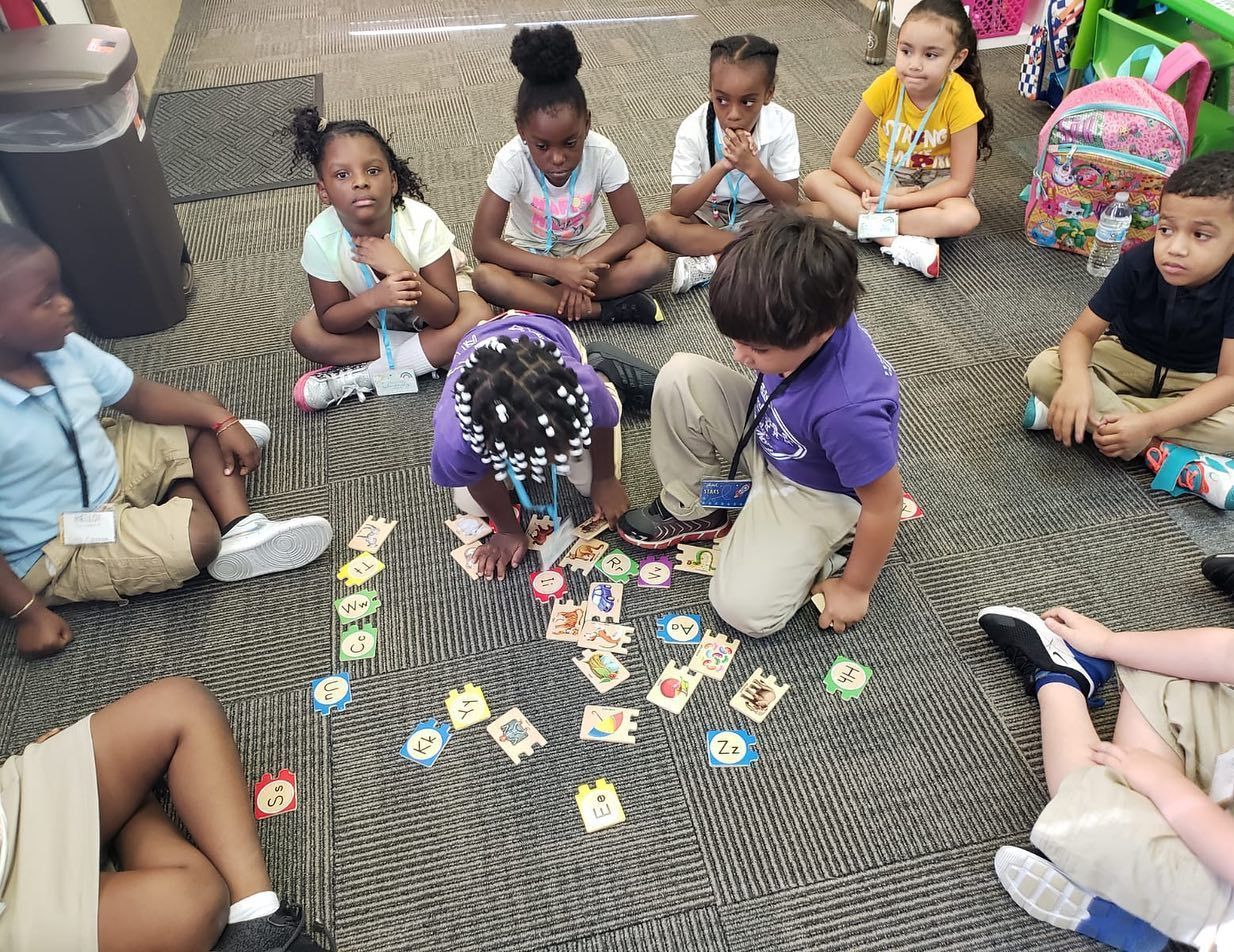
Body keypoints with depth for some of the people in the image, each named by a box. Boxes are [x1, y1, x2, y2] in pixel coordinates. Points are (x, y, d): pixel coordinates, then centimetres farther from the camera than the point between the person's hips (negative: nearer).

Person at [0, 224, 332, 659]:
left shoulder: (61, 349, -12)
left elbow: (140, 395, 2)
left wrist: (222, 422, -8)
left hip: (108, 468, 8)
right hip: (54, 554, -8)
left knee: (203, 413, 1)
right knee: (198, 535, -29)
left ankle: (242, 530, -10)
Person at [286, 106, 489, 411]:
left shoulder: (421, 222, -33)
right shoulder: (321, 237, -28)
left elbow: (445, 316, -30)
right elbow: (330, 320, -19)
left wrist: (400, 269, -46)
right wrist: (374, 299, -40)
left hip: (429, 300, -1)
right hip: (366, 309, 2)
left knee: (478, 317, -31)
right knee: (305, 335, -20)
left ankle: (362, 376, -22)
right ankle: (424, 355, -15)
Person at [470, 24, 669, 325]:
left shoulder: (603, 154, -23)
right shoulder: (512, 160, -25)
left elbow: (634, 227, -17)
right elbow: (483, 243, -26)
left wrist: (584, 265, -33)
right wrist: (558, 268, -35)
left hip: (586, 246, 1)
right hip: (530, 253, -1)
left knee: (655, 261, -26)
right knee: (486, 277, -35)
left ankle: (536, 303, -23)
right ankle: (604, 309, -26)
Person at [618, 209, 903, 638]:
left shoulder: (848, 409, -42)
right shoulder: (795, 327, -25)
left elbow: (883, 506, -26)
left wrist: (855, 588, -12)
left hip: (818, 495, -6)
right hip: (764, 436, 6)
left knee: (746, 609, -19)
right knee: (680, 376, -16)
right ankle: (693, 510, 3)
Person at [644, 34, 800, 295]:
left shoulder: (781, 124, -19)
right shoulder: (693, 128, -20)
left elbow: (789, 203, -20)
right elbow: (678, 208, -25)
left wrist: (752, 167, -36)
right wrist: (722, 167, -38)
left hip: (759, 214, 1)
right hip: (708, 215, 0)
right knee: (657, 225, -30)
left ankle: (709, 265, -27)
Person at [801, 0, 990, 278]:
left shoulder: (959, 97, -24)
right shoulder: (886, 86, -19)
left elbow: (960, 183, -22)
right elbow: (841, 157, -14)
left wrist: (896, 201, -28)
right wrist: (881, 193, -26)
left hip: (936, 184, -2)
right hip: (889, 175, 2)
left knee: (965, 217, -36)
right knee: (815, 182, -23)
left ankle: (853, 219, -28)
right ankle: (900, 241, -30)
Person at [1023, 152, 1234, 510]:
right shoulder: (1137, 264, -24)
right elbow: (1081, 333, -21)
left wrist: (1150, 423, -42)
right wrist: (1076, 380, -46)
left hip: (1192, 382, -1)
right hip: (1126, 359, 1)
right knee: (1043, 371, -28)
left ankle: (1099, 414, -26)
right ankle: (1161, 453, -26)